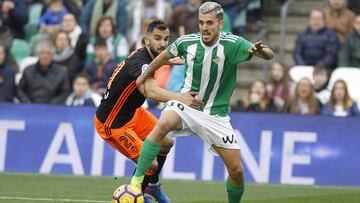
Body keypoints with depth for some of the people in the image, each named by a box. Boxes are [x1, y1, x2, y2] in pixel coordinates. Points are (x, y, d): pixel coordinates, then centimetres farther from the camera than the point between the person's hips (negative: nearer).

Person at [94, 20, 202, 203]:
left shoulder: (144, 55, -2)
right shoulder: (140, 62, -33)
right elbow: (151, 91, -54)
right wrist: (179, 98, -67)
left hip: (131, 113, 10)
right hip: (112, 124, -10)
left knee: (166, 143, 18)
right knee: (150, 164, -14)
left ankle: (153, 186, 41)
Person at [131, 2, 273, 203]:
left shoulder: (233, 44, -16)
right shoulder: (187, 42, -9)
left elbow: (269, 55, -26)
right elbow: (165, 56, 13)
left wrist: (261, 50, -50)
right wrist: (143, 77, 23)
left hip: (216, 113, 0)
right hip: (186, 104, 0)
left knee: (237, 170, -2)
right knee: (163, 124, -34)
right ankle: (136, 181, -32)